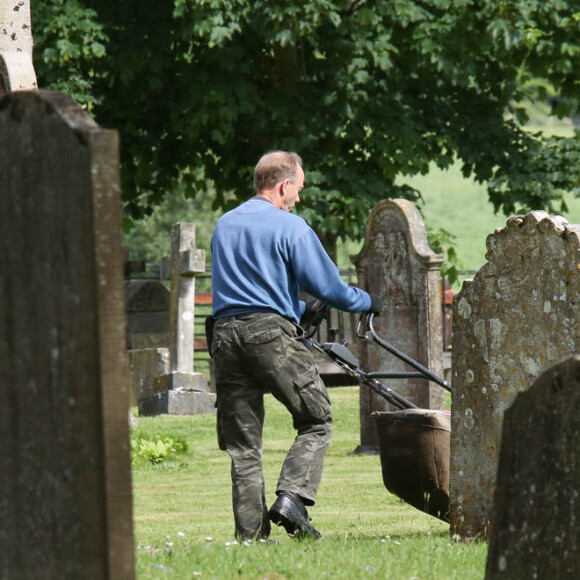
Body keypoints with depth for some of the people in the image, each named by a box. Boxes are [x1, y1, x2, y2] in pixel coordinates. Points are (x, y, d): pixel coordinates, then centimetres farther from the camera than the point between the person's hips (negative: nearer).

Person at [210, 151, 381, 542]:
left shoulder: (224, 226, 20)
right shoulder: (290, 227, -2)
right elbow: (327, 285, -3)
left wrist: (300, 310, 37)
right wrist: (367, 302, 16)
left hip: (225, 334, 6)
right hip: (272, 333, -6)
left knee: (241, 441, 7)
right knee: (317, 421, 5)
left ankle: (250, 528, 2)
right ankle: (292, 497, -13)